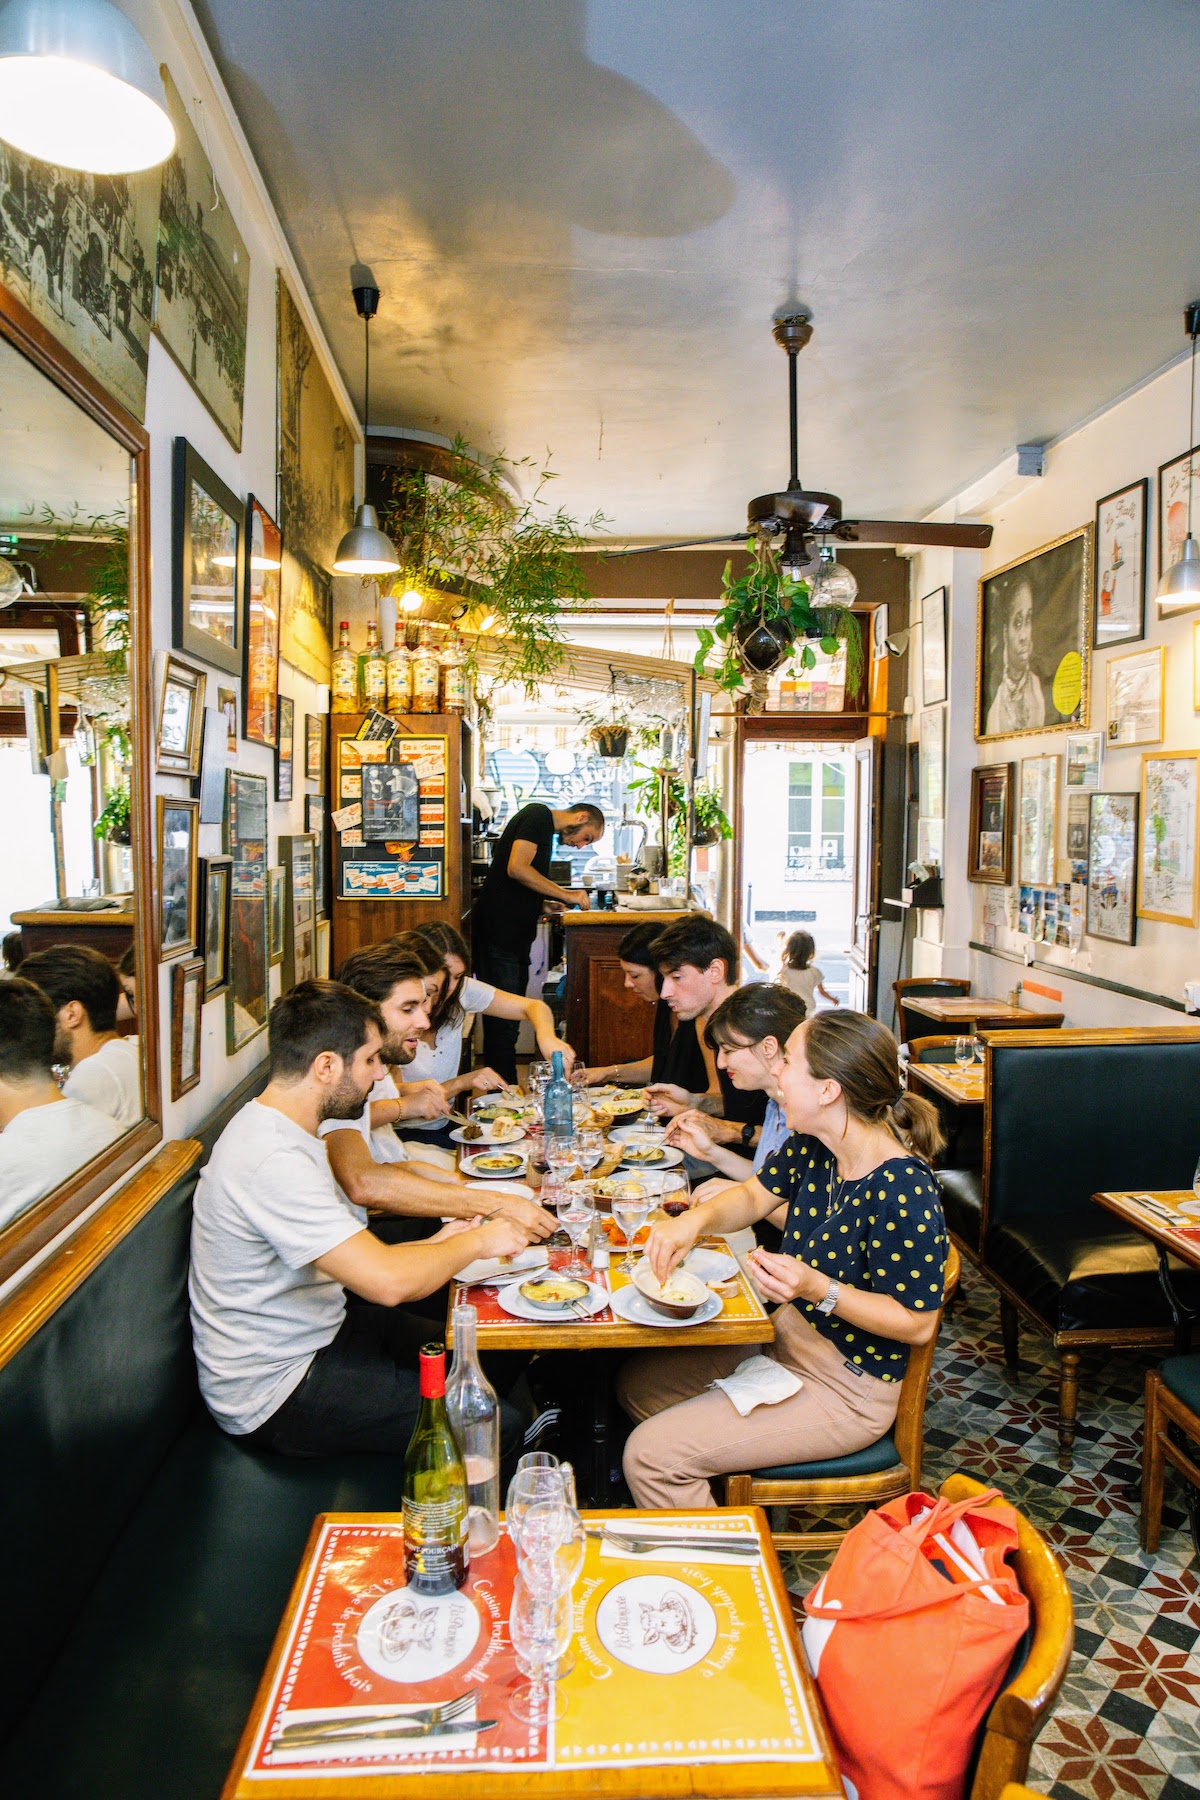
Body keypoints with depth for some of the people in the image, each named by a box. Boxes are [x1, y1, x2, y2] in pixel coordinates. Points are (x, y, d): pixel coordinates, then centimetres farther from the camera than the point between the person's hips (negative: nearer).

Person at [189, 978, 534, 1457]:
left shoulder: (277, 1130, 6)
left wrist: (433, 1246, 2)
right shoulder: (272, 1160, -28)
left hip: (317, 1332, 10)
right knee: (497, 1428, -13)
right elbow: (388, 1283, -32)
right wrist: (476, 1242, -16)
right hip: (276, 1391, -10)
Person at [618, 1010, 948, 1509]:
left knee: (650, 1455, -12)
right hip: (788, 1338, 8)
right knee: (638, 1384, 15)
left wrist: (819, 1289, -34)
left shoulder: (903, 1191, -31)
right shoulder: (813, 1147, -7)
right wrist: (697, 1218, -12)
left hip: (844, 1391, -8)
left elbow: (917, 1323, -22)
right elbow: (755, 1195, 9)